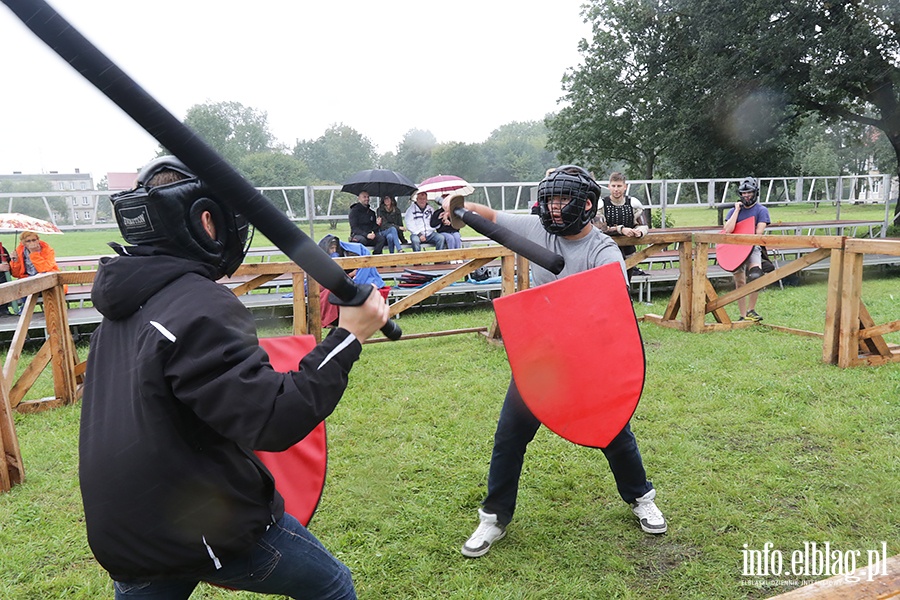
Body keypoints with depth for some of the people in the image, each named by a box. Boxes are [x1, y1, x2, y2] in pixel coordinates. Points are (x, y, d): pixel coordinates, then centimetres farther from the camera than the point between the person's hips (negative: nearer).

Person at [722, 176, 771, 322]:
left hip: (753, 248, -2)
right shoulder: (734, 210, 10)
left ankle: (751, 310, -12)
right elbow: (728, 230, -7)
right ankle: (743, 316, 9)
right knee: (739, 283, 2)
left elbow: (758, 234, -7)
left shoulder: (761, 210, 2)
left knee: (755, 276, -26)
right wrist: (737, 210, -4)